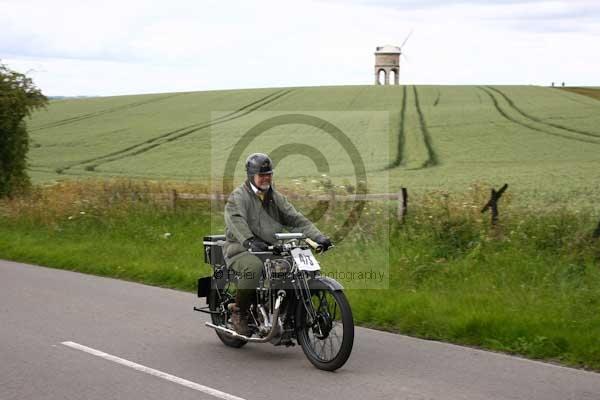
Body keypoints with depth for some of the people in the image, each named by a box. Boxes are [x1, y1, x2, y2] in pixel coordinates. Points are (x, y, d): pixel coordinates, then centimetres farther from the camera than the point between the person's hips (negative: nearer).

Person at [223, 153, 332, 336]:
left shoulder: (276, 198, 19)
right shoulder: (238, 197, -3)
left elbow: (295, 219, 11)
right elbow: (236, 221, -22)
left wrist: (318, 236, -6)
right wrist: (250, 241, -42)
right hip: (242, 250, -6)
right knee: (254, 267, -38)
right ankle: (239, 312, -18)